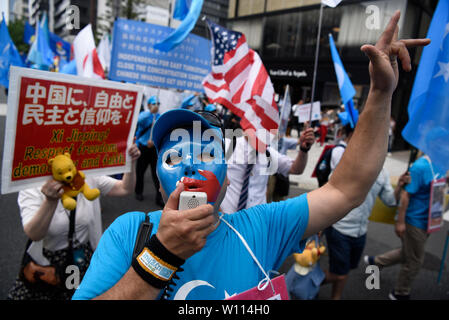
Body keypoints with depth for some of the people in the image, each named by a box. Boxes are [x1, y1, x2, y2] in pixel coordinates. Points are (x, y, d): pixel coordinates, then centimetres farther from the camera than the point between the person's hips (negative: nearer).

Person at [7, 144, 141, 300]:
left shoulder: (89, 178, -9)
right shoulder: (30, 189, -16)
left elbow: (125, 188, -8)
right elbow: (34, 235, -29)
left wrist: (131, 163, -25)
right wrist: (51, 201, -45)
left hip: (84, 259, 2)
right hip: (46, 264, -1)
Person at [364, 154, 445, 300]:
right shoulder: (421, 166, -23)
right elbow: (405, 195, -23)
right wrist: (400, 222, -21)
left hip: (427, 222, 8)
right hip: (415, 221, -8)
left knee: (407, 253, 23)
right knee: (414, 261, 8)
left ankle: (375, 261, 39)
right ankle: (400, 293, 29)